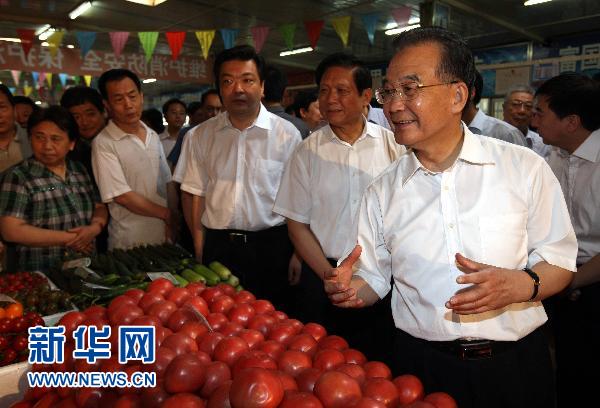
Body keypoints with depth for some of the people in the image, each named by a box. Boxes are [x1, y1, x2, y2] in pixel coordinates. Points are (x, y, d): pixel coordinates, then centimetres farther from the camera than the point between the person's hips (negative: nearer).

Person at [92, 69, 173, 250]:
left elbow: (167, 184, 8)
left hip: (164, 235, 6)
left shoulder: (153, 136, 7)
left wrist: (172, 224, -4)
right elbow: (122, 196, -16)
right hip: (130, 243, -5)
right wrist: (167, 214, -9)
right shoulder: (103, 143, -12)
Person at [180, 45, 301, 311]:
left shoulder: (287, 134, -4)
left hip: (271, 247, -2)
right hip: (217, 247, 2)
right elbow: (197, 193, 8)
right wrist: (199, 249, 5)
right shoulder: (201, 135, 4)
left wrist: (298, 252, -6)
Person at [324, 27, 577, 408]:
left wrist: (520, 285, -21)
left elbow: (559, 259, -2)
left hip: (517, 365, 0)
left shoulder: (525, 168, -6)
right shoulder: (382, 192, -1)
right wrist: (349, 287, -19)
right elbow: (373, 277, 2)